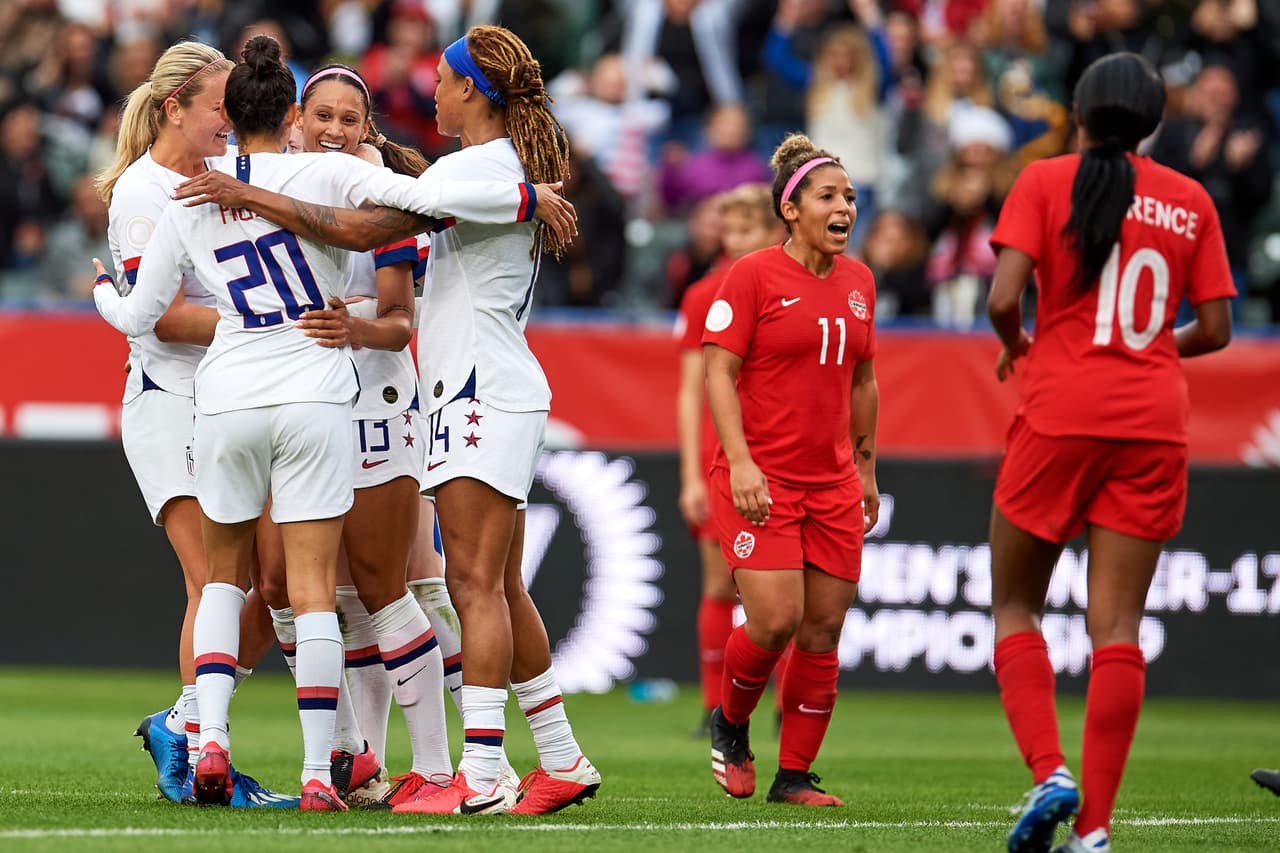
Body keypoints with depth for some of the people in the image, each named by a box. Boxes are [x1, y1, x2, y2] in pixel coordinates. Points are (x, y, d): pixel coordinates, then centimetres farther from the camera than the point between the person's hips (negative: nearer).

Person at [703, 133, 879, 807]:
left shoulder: (858, 280, 11)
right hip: (761, 481, -6)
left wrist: (866, 467, 21)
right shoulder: (752, 276, -6)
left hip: (833, 483, 6)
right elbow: (718, 373, -9)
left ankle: (794, 774, 11)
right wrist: (740, 462, -18)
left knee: (823, 631, 2)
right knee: (775, 619, -15)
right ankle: (731, 723, 14)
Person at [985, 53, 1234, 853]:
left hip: (1061, 413, -2)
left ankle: (1049, 771, -9)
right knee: (1118, 627, 2)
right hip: (1155, 421, 2)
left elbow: (1004, 298, -10)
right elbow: (1215, 329, 8)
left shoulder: (1044, 182, -1)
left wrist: (1015, 344, 11)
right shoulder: (1192, 202, 7)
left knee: (1016, 606, 11)